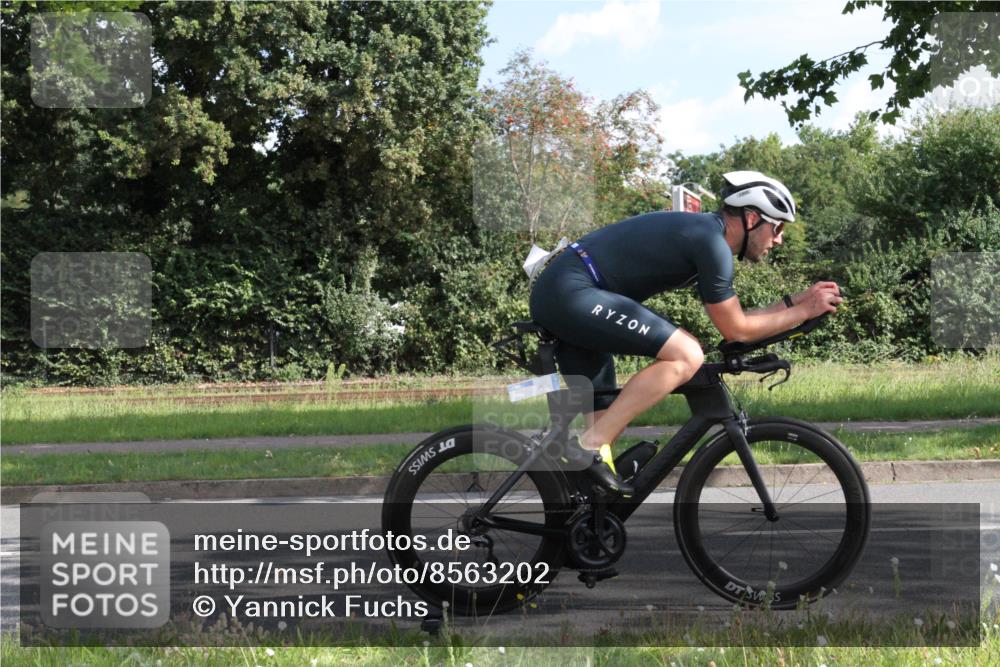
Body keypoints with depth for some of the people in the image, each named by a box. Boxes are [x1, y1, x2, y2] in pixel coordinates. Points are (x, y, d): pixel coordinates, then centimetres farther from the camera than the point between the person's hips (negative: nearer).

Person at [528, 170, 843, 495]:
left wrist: (797, 299, 20)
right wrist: (805, 311, 1)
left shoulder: (701, 232, 18)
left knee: (606, 418, 14)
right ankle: (590, 446, -17)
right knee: (686, 355, -18)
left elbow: (732, 320, 24)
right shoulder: (712, 241, -12)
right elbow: (736, 330, -6)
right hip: (572, 292, -11)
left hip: (552, 295, 11)